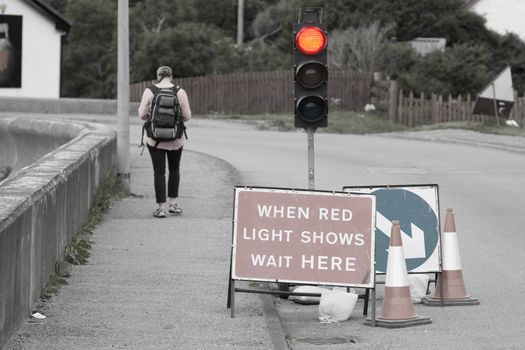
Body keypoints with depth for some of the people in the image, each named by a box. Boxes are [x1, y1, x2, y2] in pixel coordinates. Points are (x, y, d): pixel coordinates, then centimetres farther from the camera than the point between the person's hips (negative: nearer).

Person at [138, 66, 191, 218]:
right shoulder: (180, 92, -8)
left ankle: (161, 207, 1)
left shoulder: (149, 91, -9)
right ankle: (172, 203, 22)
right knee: (174, 169, 20)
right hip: (175, 139, 1)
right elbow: (187, 116, -5)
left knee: (159, 172, 4)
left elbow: (142, 114, -6)